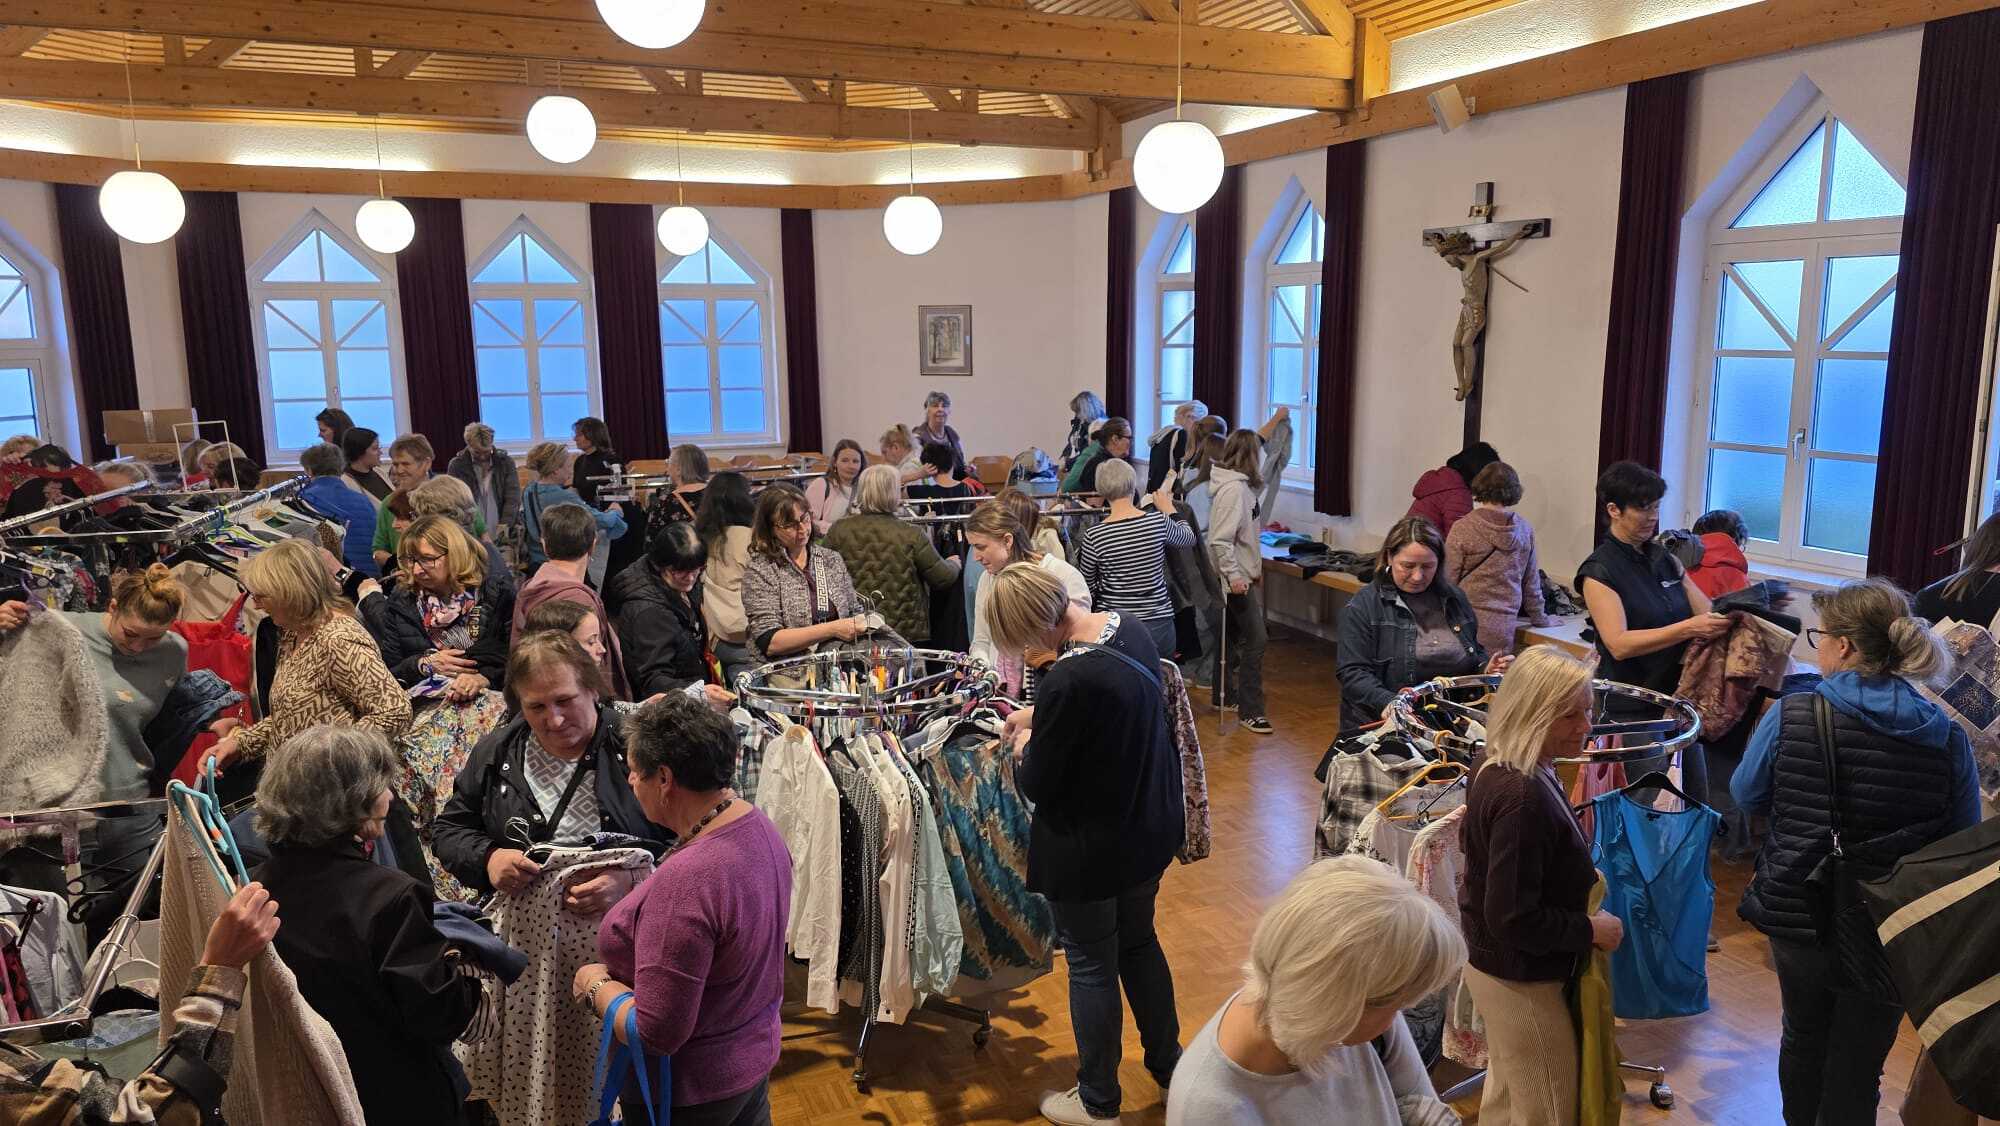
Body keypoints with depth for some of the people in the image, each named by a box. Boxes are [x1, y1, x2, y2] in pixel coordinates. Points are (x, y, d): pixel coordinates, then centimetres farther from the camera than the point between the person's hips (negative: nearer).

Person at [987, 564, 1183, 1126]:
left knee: (1091, 968, 13)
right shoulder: (1132, 631, -8)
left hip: (1089, 850, -8)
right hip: (1150, 828, 8)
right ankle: (1167, 1063, 45)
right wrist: (1035, 716, 14)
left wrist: (1024, 743, 0)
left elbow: (1037, 787, -20)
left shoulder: (1068, 679, -32)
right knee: (1139, 942, 27)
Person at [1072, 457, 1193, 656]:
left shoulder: (1094, 535, -10)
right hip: (1159, 626, 2)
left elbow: (1086, 585, 3)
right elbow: (1189, 538, 17)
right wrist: (1168, 508, 32)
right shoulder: (1159, 521, -6)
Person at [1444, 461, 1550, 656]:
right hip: (1504, 628, 3)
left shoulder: (1463, 529, -7)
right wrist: (1539, 617, 28)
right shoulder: (1524, 530, 4)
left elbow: (1448, 579, -4)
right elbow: (1531, 582, 14)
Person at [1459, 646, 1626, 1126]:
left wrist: (1579, 879, 10)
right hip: (1521, 979, -9)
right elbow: (1514, 920, -29)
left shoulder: (1500, 771, -2)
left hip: (1495, 965, 9)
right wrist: (1590, 929, -16)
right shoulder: (1524, 799, -32)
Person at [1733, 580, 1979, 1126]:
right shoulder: (1947, 737, -12)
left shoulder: (1790, 716, -16)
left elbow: (1746, 796, -1)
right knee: (1857, 1066, 16)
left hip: (1799, 917, 0)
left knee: (1804, 1038, 25)